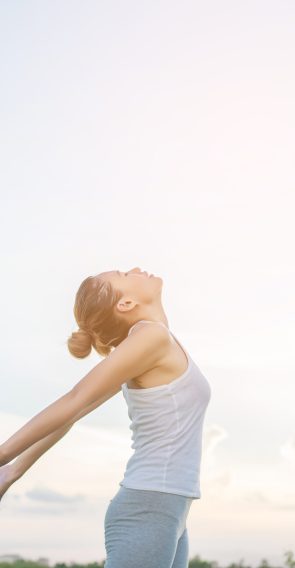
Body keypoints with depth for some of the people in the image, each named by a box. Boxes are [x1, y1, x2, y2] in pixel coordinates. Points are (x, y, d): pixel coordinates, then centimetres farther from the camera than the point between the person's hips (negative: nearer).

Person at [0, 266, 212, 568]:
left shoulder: (144, 354, 16)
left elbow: (73, 412, 19)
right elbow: (74, 401, -13)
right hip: (148, 515, -9)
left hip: (162, 516, 9)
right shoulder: (151, 335, -11)